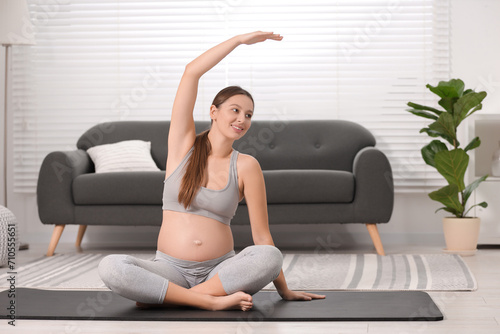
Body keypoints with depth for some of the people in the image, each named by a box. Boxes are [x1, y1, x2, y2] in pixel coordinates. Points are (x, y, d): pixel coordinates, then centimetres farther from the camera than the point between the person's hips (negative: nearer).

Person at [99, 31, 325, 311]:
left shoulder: (246, 166, 1)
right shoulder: (184, 144, 4)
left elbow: (262, 235, 2)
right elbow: (192, 72, -5)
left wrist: (284, 290, 2)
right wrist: (240, 39, -2)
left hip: (221, 269, 1)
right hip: (171, 268, 0)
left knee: (270, 257, -32)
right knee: (110, 267, -29)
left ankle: (160, 295, -23)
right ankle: (214, 301, -24)